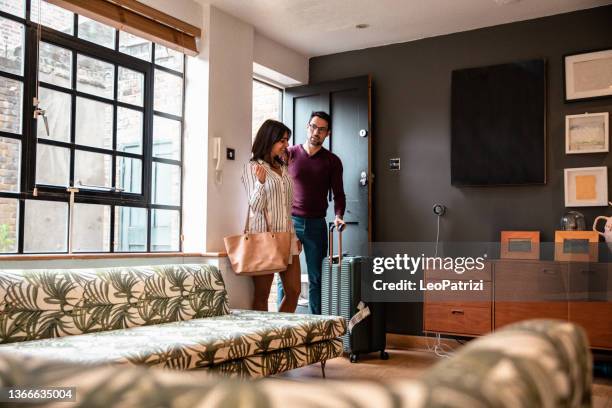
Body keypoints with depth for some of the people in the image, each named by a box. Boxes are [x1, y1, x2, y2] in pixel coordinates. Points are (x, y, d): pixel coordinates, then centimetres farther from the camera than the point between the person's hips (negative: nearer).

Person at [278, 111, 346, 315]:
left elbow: (338, 194, 4)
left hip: (316, 224, 1)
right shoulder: (289, 154, 5)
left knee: (316, 278, 4)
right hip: (289, 221, 0)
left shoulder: (332, 161, 6)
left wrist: (338, 216, -15)